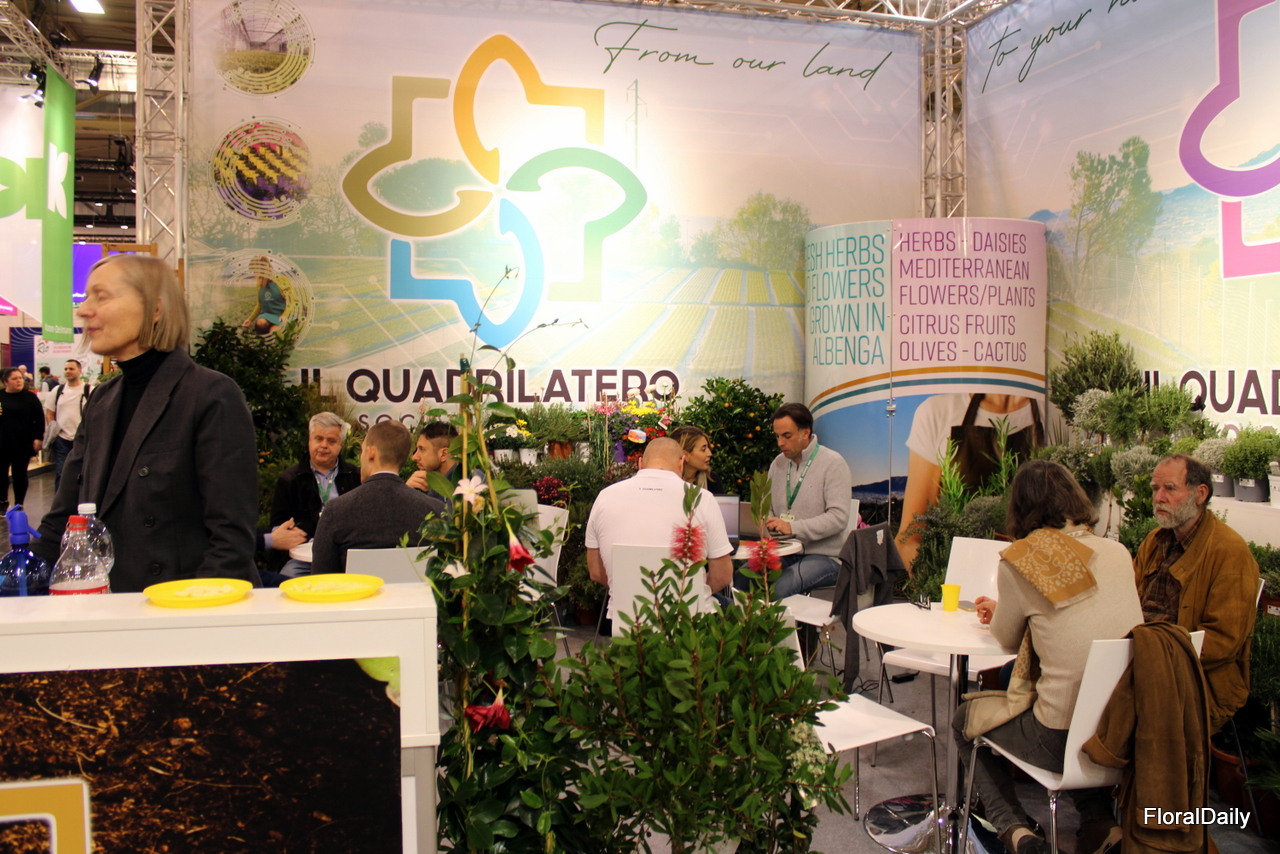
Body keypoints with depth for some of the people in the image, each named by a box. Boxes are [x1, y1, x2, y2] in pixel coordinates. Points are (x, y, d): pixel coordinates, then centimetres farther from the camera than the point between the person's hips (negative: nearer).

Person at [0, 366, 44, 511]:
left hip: (23, 444, -2)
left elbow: (39, 419, -1)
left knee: (20, 474, 5)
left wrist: (38, 438, -8)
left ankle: (18, 505, 15)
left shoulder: (30, 397, 0)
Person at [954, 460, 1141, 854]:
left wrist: (1001, 613, 27)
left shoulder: (1020, 560, -12)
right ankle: (1098, 820, 24)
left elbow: (1007, 639, 4)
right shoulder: (1117, 553, 3)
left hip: (1062, 738, -5)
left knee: (965, 720, 23)